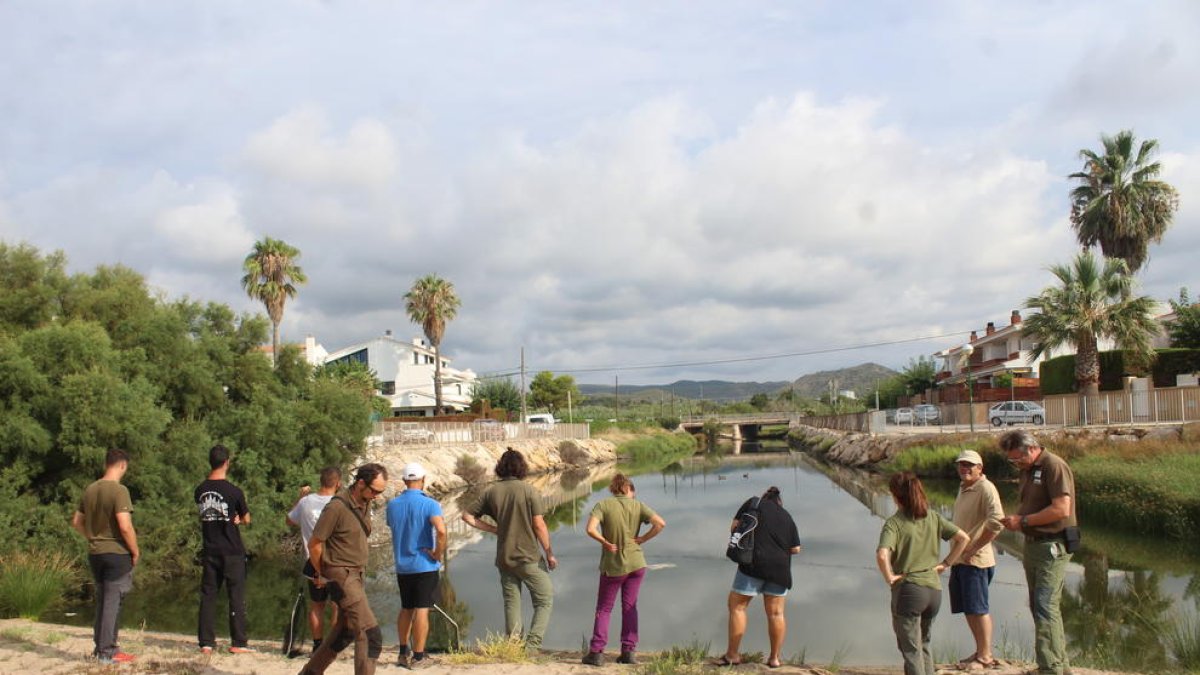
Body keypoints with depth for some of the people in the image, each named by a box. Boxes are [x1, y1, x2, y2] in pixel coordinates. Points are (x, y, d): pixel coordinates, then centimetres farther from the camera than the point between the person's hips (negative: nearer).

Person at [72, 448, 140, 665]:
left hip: (95, 553, 7)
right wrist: (136, 551, -10)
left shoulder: (89, 490, 6)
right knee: (113, 602, 0)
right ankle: (107, 652, 5)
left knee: (102, 601, 18)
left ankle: (100, 646, 26)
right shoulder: (119, 490, -17)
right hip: (117, 553, -7)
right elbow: (125, 526, -22)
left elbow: (76, 522, 14)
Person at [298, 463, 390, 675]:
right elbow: (314, 544, -13)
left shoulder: (365, 504, 6)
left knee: (344, 633, 19)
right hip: (342, 576, -9)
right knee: (370, 634, -12)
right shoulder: (337, 507, -20)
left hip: (356, 576, 9)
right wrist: (321, 575, 1)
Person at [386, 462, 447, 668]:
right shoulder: (429, 504, -14)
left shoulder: (392, 505, 2)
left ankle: (403, 653, 24)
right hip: (424, 565, -5)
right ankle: (418, 657, 7)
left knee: (406, 609, 17)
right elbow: (441, 530, -28)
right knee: (422, 610, 2)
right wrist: (438, 553, -15)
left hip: (402, 565, 5)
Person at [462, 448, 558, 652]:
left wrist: (494, 529, 9)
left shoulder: (491, 492, 1)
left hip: (504, 559, 4)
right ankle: (532, 645, -3)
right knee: (544, 600, 8)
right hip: (528, 557, -4)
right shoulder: (528, 490, -11)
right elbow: (539, 525, -12)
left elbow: (468, 516, 5)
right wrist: (549, 553, -3)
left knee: (511, 603, 14)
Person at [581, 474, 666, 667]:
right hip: (636, 563, 2)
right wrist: (642, 539, -5)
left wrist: (605, 542, -9)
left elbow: (591, 529, -23)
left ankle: (596, 652, 5)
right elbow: (660, 523, -11)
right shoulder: (638, 506, -1)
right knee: (630, 607, 14)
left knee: (604, 609, 10)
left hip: (612, 565, -2)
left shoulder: (603, 504, -8)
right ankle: (628, 651, 13)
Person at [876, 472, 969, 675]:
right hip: (934, 589, 6)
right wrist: (946, 563, 7)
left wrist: (889, 577, -13)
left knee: (911, 651, 5)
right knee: (923, 644, 25)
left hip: (908, 589, -6)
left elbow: (882, 555, -28)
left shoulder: (894, 523, -14)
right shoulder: (934, 517, 3)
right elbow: (963, 538, 2)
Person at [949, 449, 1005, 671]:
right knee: (968, 609, 15)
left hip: (975, 560, -9)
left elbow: (997, 522, -26)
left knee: (978, 609, -1)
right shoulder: (963, 488, 14)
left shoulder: (986, 488, -14)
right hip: (959, 559, 9)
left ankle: (985, 656, 9)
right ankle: (980, 651, 26)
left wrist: (973, 549, -20)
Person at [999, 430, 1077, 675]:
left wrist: (1023, 521, -17)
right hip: (1033, 544, 10)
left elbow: (1062, 509, -23)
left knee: (1045, 607, -11)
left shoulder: (1054, 466, -15)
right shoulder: (1027, 470, 15)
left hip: (1053, 546, -10)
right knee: (1038, 606, 14)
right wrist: (1014, 518, 3)